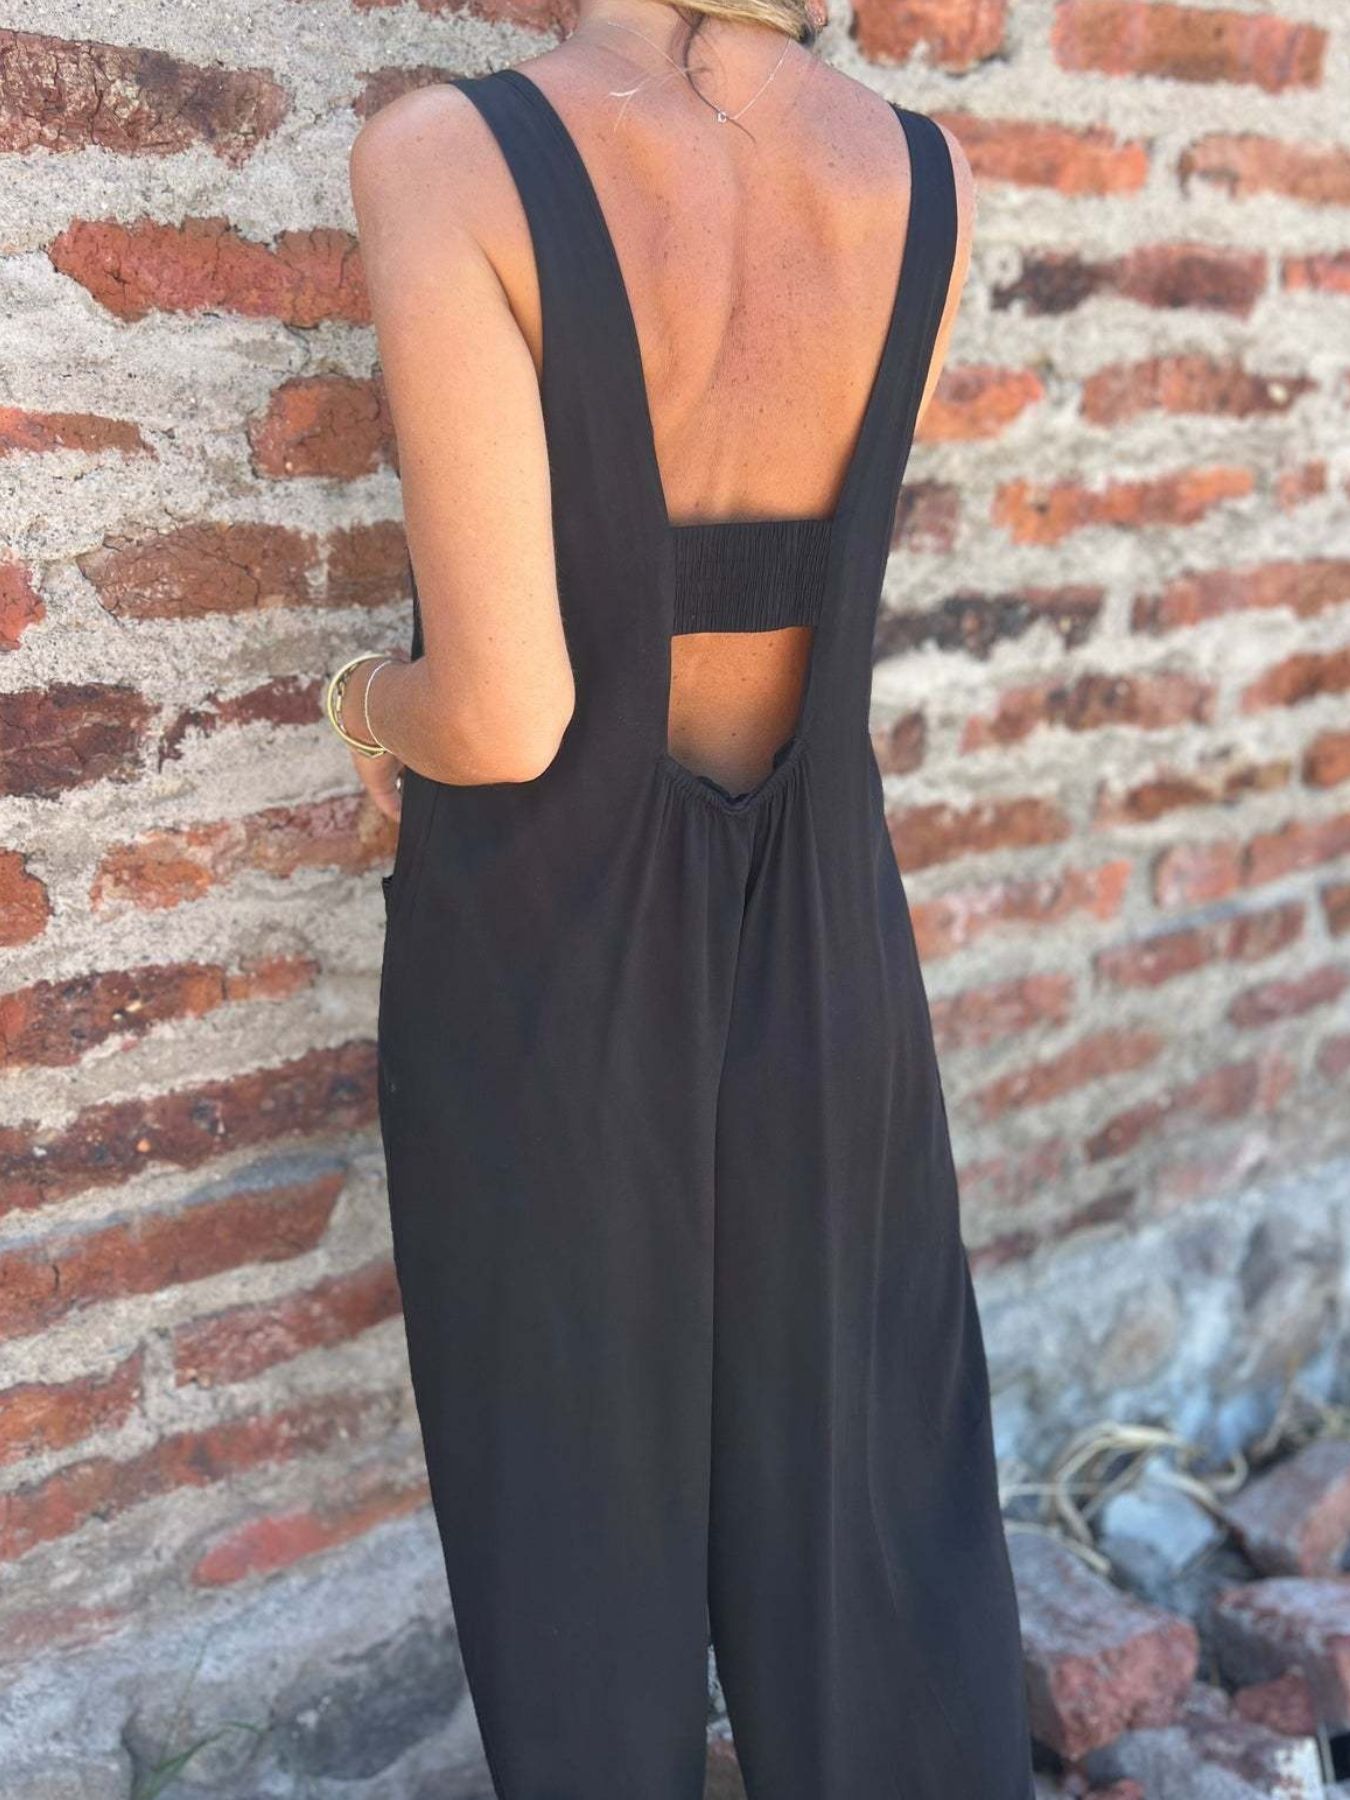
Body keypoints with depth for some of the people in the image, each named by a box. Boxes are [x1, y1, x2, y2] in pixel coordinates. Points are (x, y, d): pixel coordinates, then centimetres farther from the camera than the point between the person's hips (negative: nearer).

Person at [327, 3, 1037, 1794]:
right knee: (865, 1494, 21)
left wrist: (371, 700, 2)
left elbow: (503, 718, -20)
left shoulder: (449, 158, -18)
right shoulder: (931, 181, -5)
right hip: (817, 934, 3)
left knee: (583, 1520, 19)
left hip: (540, 959, -3)